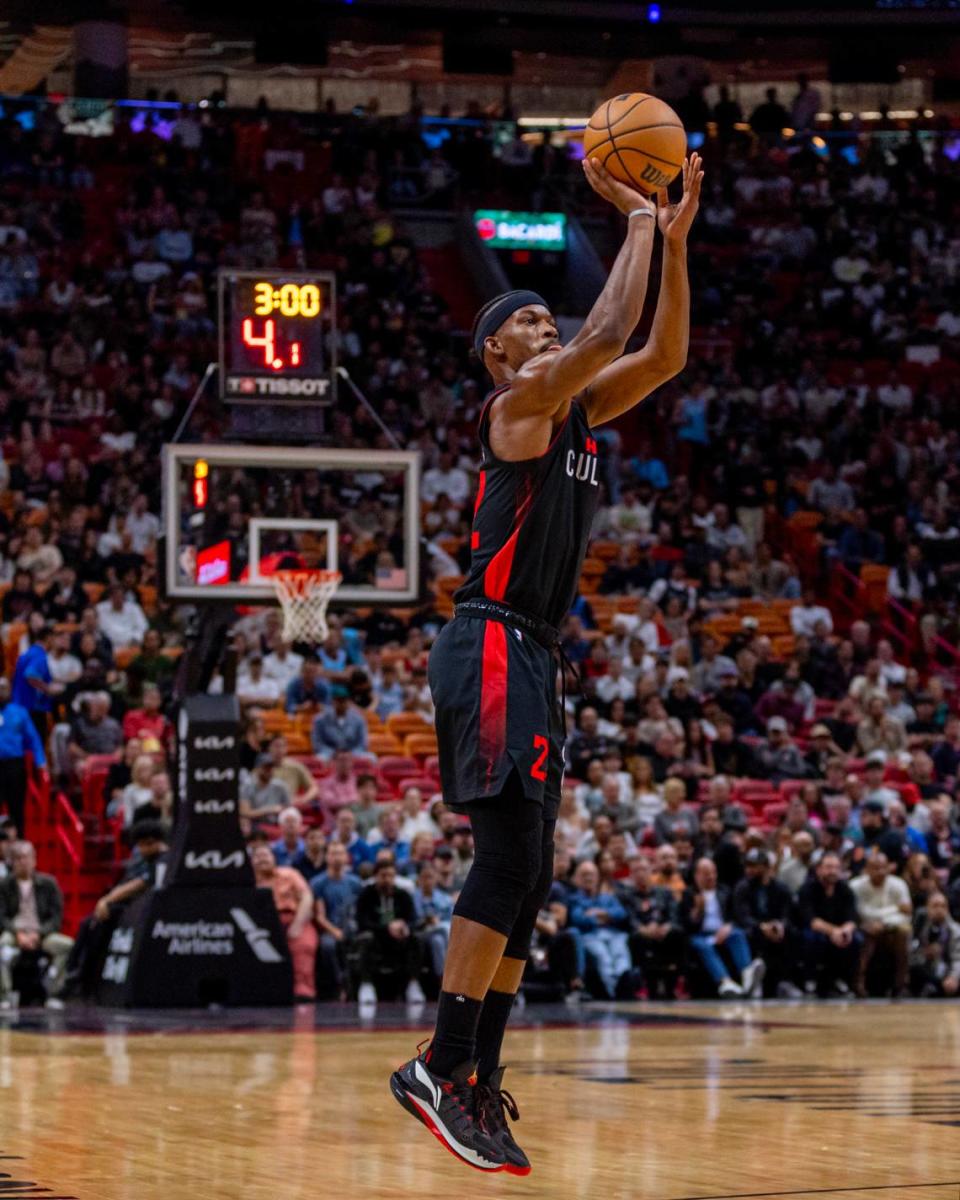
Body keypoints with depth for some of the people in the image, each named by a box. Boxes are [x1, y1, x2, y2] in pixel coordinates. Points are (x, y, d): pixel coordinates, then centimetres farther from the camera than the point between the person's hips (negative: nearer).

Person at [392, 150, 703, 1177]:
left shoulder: (577, 409, 19)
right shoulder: (521, 398, -5)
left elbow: (663, 354, 16)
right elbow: (609, 332, -18)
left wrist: (674, 239, 8)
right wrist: (635, 221, -8)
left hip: (531, 661, 10)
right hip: (490, 648, -10)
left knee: (525, 878, 8)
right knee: (510, 858, -18)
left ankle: (477, 1086, 11)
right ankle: (441, 1067, -19)